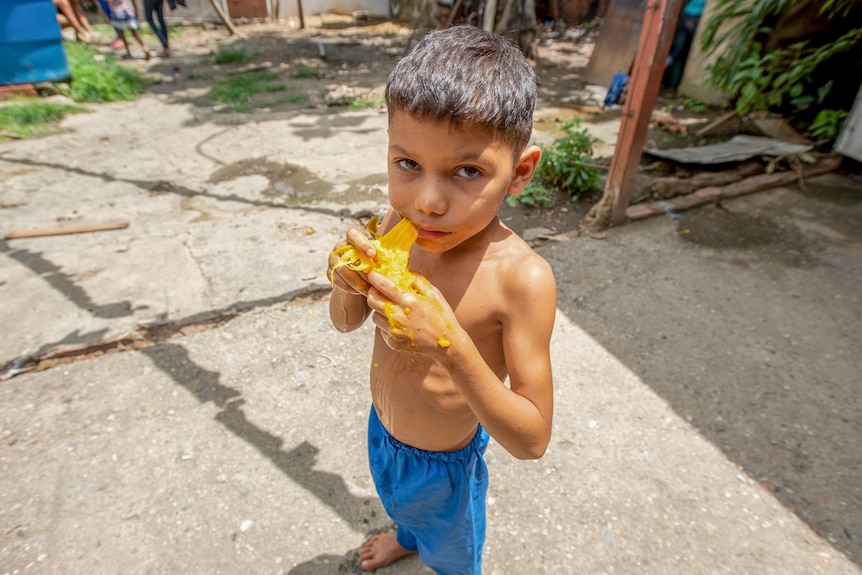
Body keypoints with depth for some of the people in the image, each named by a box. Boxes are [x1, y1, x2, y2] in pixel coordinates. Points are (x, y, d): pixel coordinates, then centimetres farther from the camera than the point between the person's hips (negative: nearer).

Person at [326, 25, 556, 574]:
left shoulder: (521, 276, -35)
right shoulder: (397, 225, -20)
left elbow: (532, 440, -30)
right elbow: (347, 322, -5)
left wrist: (452, 347, -44)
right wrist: (347, 285, -28)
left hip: (445, 464, -5)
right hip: (382, 431, 5)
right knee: (403, 503, 38)